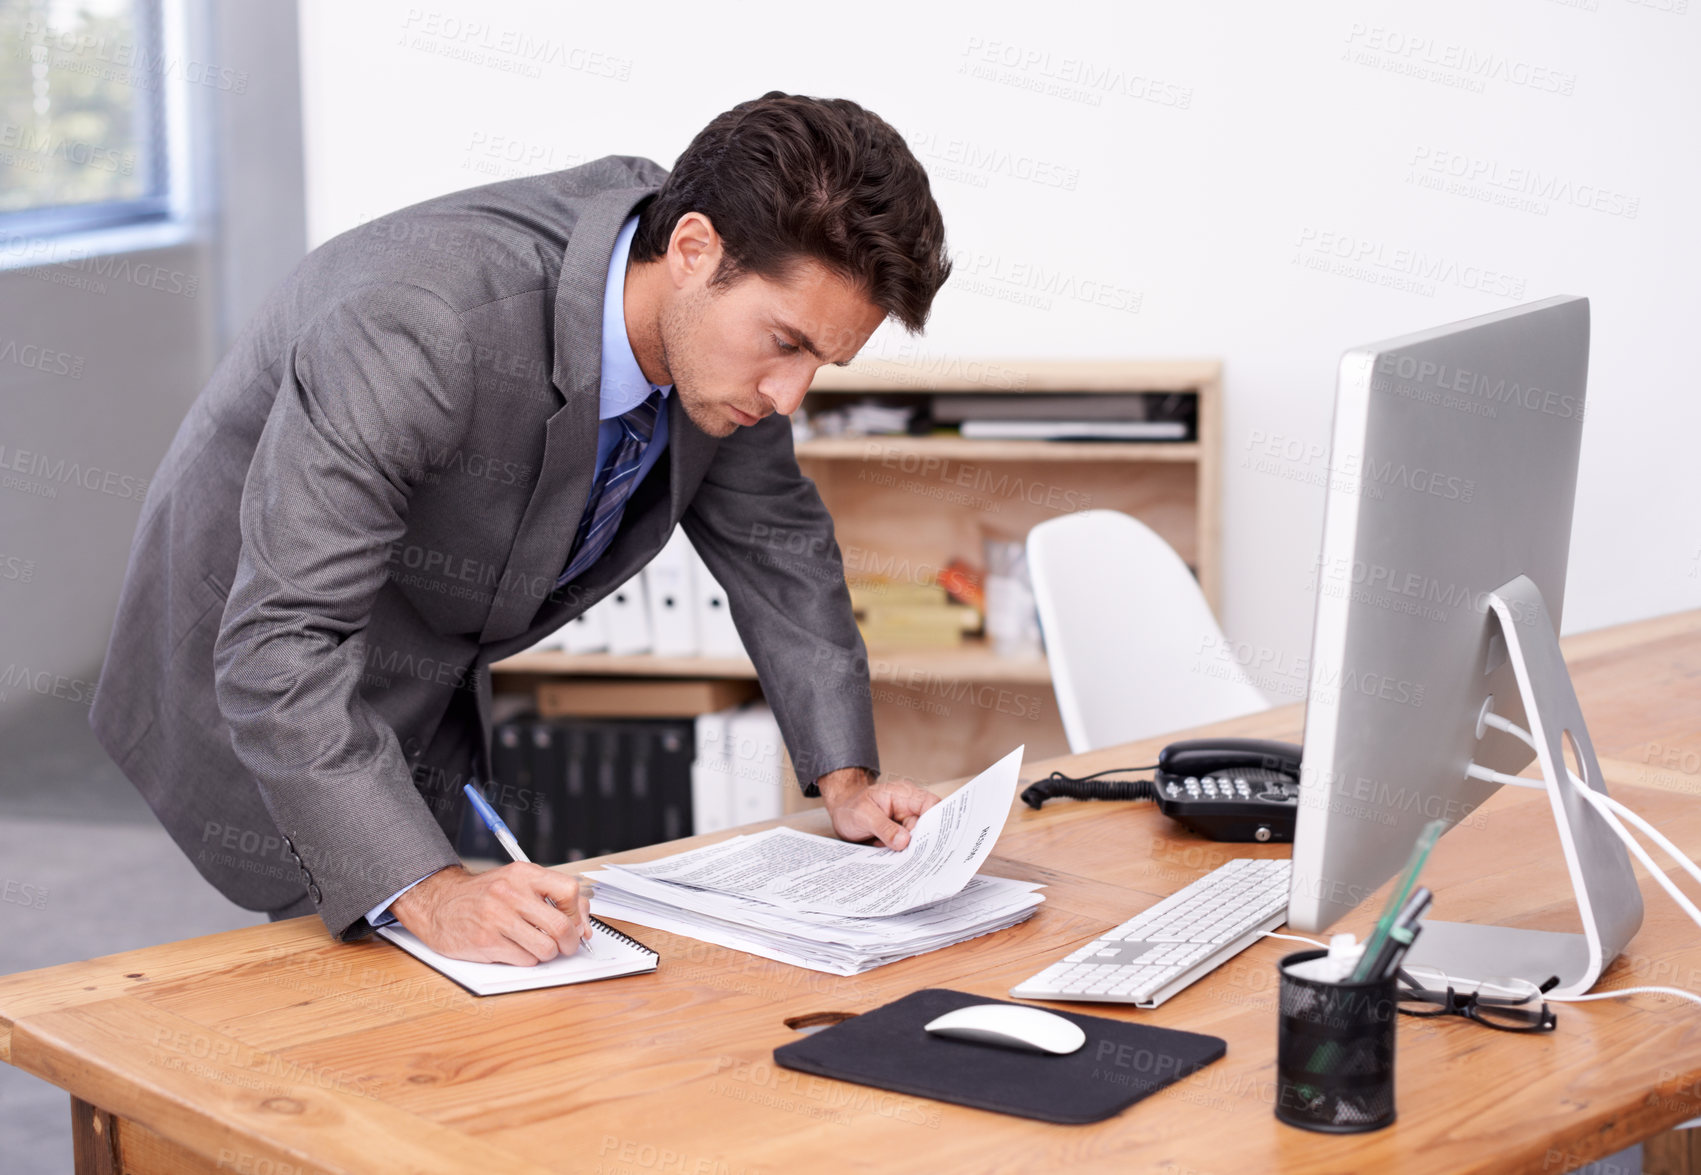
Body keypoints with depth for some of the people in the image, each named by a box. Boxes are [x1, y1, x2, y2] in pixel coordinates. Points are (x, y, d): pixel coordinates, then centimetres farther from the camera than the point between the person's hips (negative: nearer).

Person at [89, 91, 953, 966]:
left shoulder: (724, 307, -17)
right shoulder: (414, 332, -40)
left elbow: (771, 532, 0)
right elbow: (280, 647, -42)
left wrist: (845, 778, -8)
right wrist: (429, 893, -51)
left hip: (433, 689, 7)